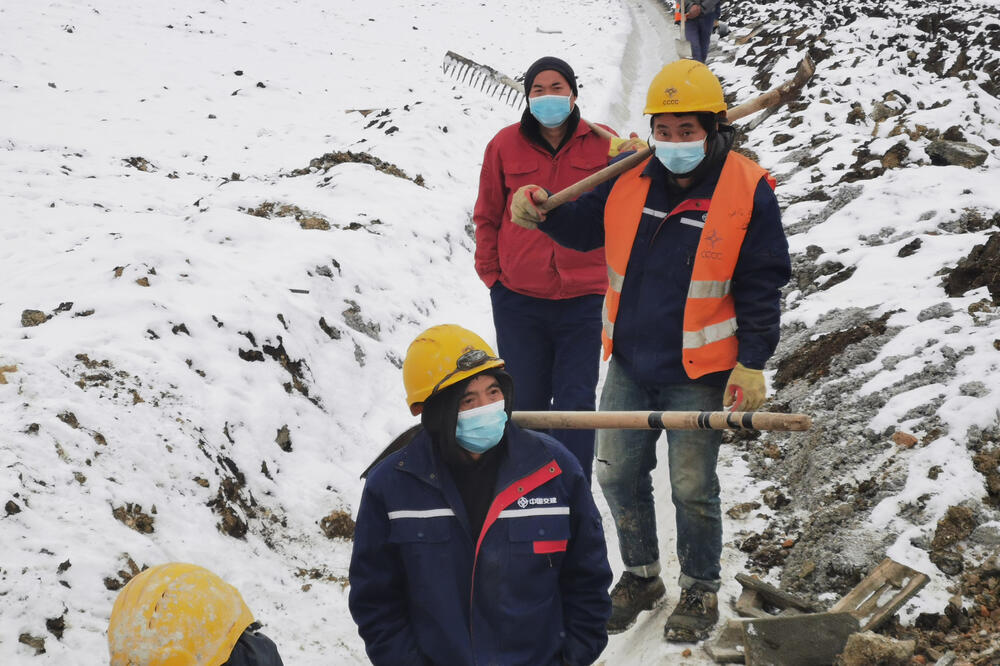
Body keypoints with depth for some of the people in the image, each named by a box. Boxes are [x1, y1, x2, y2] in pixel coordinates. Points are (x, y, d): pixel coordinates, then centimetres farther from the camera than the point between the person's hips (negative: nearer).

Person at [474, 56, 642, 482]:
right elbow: (487, 218, 9)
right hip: (519, 299, 1)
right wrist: (491, 274, 6)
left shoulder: (603, 144, -1)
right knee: (525, 403, 9)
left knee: (576, 403, 2)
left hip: (583, 298, -1)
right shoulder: (505, 145, 1)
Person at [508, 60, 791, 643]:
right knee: (619, 475, 13)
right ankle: (641, 576, 34)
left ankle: (701, 590, 27)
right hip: (629, 365, 5)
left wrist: (753, 364, -10)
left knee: (692, 488, 6)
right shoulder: (630, 177, 0)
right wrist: (542, 212, -6)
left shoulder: (747, 190, -11)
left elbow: (762, 284, -7)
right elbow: (586, 226, 15)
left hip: (699, 375, -4)